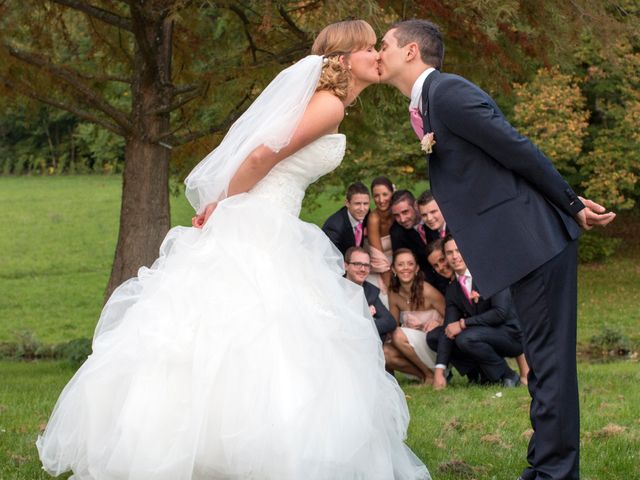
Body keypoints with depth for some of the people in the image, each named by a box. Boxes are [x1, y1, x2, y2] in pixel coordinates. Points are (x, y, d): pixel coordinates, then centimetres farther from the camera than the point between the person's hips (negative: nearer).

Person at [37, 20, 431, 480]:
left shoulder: (325, 105, 20)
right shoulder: (330, 106, -11)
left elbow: (260, 157, 17)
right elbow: (262, 155, -17)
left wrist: (222, 208, 8)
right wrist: (224, 208, -5)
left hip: (269, 233, 9)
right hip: (260, 232, -9)